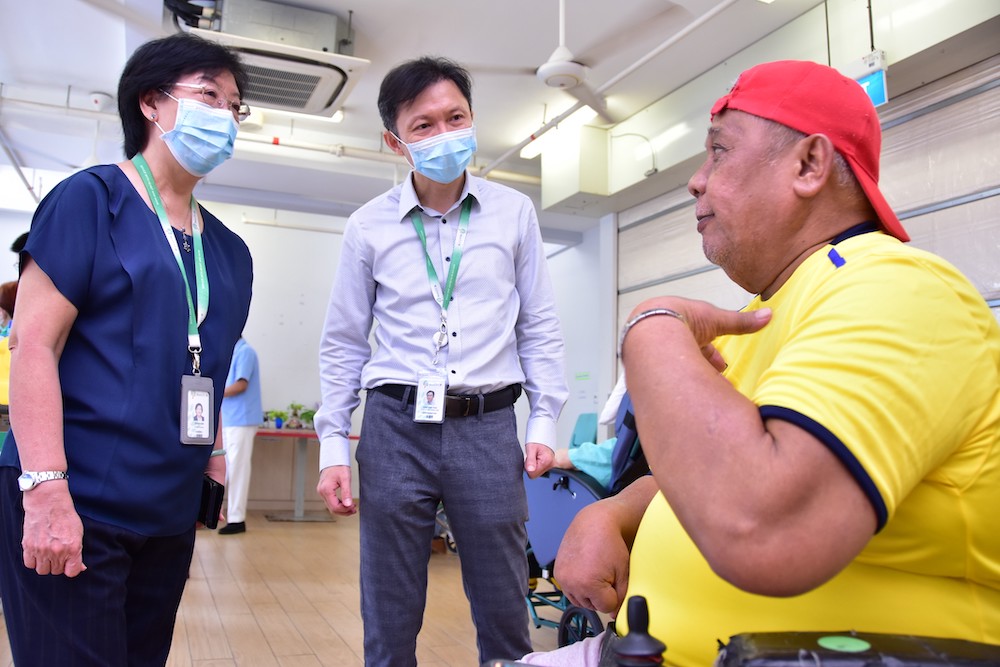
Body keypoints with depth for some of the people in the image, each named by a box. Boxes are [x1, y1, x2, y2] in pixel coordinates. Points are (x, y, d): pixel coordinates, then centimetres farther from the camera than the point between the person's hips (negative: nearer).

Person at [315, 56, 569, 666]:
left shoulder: (514, 213, 4)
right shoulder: (369, 226, 3)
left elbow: (539, 326, 8)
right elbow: (344, 344, 7)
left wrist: (545, 422, 3)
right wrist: (333, 446, 3)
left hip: (489, 427, 0)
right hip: (396, 426, 0)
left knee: (505, 616, 10)